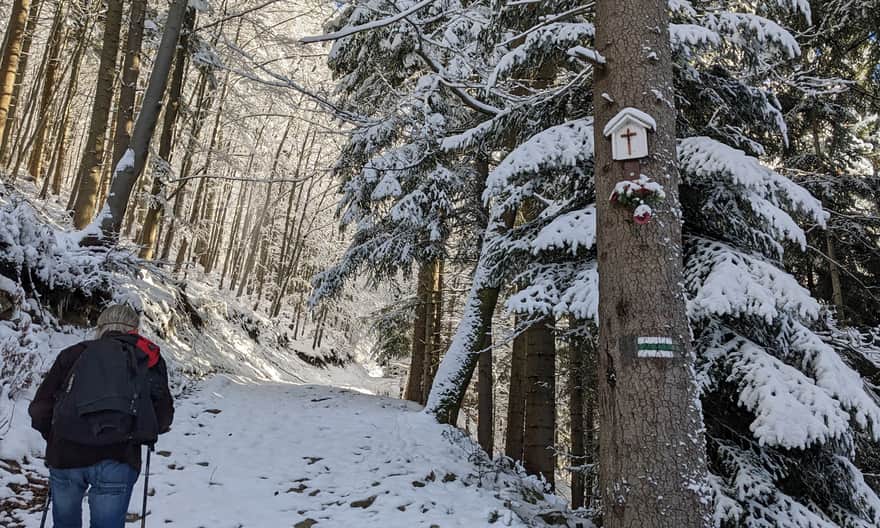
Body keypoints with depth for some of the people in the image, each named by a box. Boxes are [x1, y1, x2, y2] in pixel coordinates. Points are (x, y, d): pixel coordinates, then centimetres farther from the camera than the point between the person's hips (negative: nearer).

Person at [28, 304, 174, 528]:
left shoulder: (75, 353, 15)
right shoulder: (148, 357, 13)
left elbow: (40, 407, 12)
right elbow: (163, 412, 6)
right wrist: (146, 432, 26)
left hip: (65, 457, 2)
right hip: (117, 460, -2)